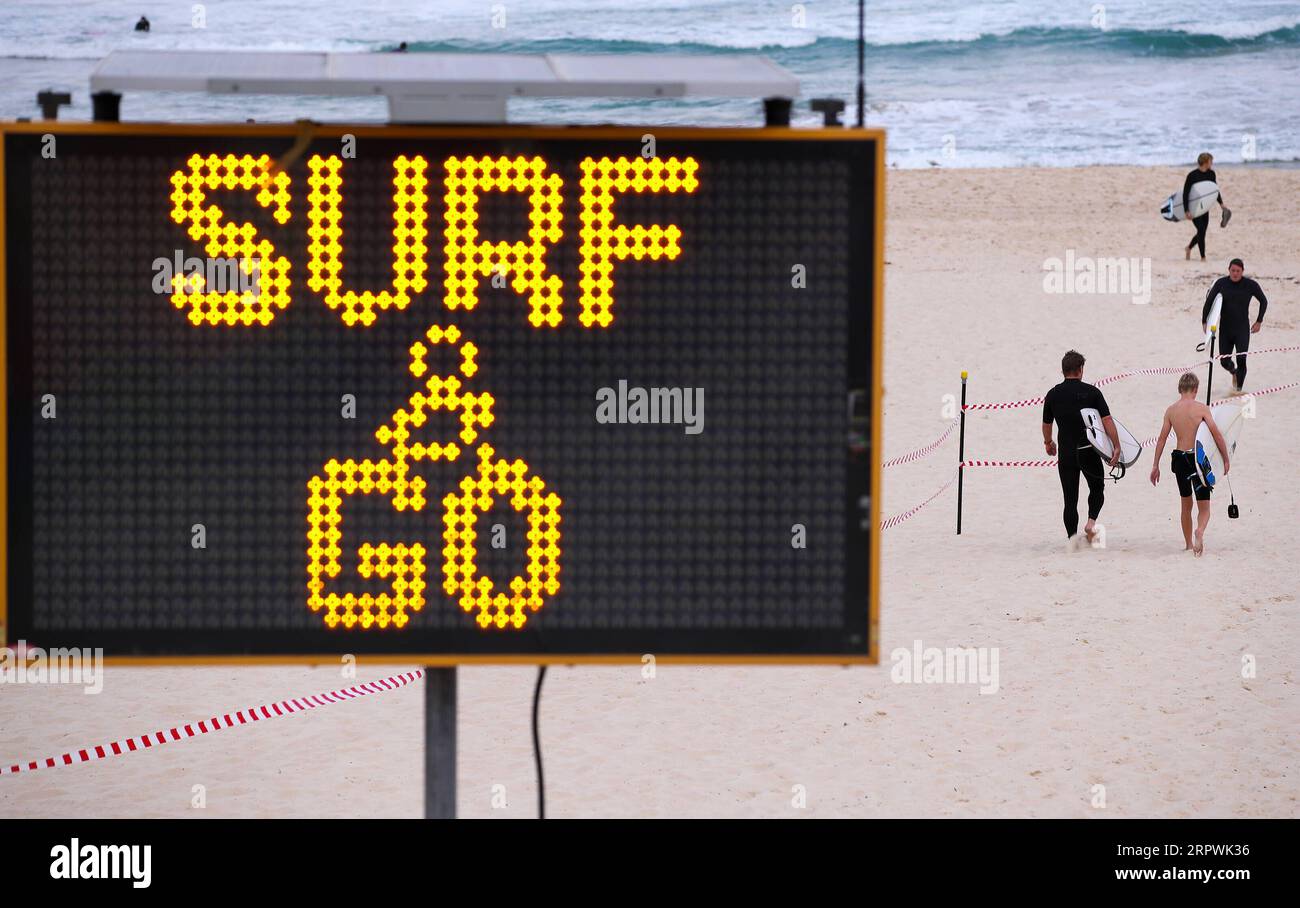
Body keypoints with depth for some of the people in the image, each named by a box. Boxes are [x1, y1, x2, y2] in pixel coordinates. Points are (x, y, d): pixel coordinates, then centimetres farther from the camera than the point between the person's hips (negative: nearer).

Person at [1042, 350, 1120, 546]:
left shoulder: (1053, 395, 2)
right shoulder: (1091, 392, -4)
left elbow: (1046, 425, 14)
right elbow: (1107, 421, -9)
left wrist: (1048, 443, 34)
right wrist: (1117, 447, -4)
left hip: (1066, 454, 1)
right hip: (1089, 452, -1)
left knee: (1070, 498, 6)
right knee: (1097, 488, 20)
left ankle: (1072, 537, 2)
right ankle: (1091, 521, -2)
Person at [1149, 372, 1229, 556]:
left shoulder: (1171, 410, 2)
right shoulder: (1201, 408, -8)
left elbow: (1162, 439, 4)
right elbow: (1217, 435, -10)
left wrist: (1155, 465, 9)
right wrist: (1226, 460, -1)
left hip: (1179, 458, 3)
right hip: (1198, 458, -3)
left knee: (1186, 505, 21)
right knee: (1204, 506, 1)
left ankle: (1188, 543, 28)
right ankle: (1200, 531, -29)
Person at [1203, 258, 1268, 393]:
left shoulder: (1251, 285, -6)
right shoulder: (1221, 283, -5)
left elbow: (1263, 301, 8)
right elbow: (1209, 302, 1)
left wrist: (1259, 321, 5)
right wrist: (1204, 322, -3)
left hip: (1242, 329, -2)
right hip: (1225, 328, 2)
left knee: (1241, 359, -16)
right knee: (1224, 361, 5)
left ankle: (1239, 388, -1)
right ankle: (1234, 372, 41)